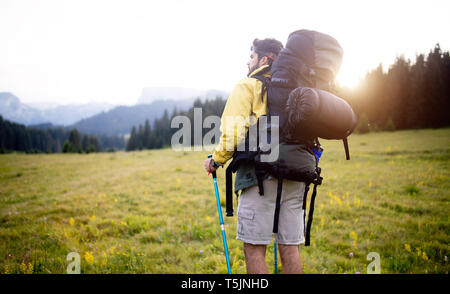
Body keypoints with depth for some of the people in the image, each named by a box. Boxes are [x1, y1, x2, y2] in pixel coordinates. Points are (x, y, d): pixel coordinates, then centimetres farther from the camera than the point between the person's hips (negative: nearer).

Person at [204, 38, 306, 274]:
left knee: (254, 247, -1)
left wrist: (216, 160, 5)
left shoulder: (248, 86, 1)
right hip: (294, 177, 7)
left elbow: (233, 131, -9)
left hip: (261, 175, -6)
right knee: (290, 248, 10)